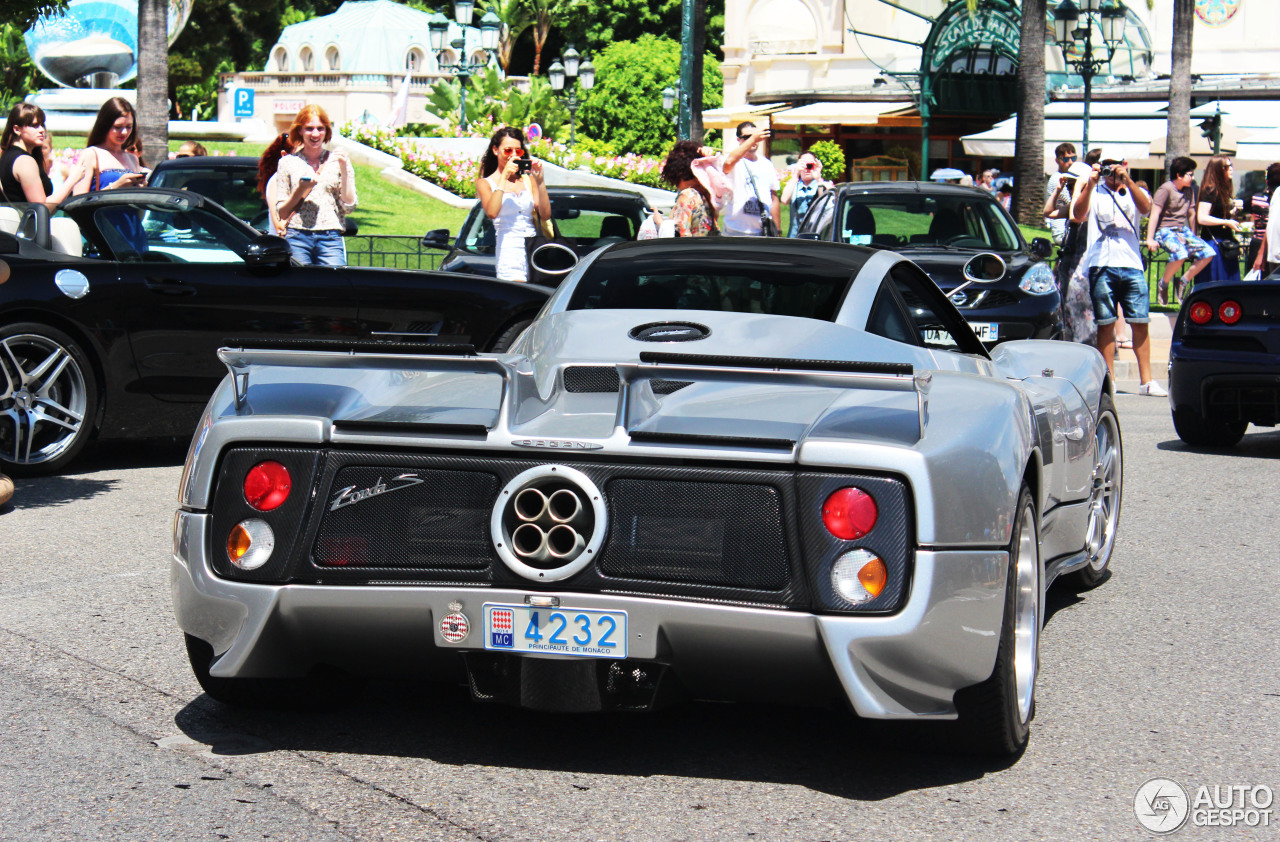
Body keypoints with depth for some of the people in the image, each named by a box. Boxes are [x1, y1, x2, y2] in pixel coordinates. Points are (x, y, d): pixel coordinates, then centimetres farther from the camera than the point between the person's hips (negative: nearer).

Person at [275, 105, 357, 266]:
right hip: (297, 237, 0)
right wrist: (301, 189, -6)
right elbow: (282, 213, 10)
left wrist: (344, 169, -1)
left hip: (330, 239, 0)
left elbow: (348, 207, 5)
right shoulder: (288, 162, 12)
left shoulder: (337, 161, 13)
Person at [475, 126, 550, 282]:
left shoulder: (528, 180, 17)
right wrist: (504, 177, -11)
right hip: (509, 248, -4)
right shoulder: (485, 183, 8)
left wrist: (539, 181, -1)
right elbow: (491, 213, -12)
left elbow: (545, 215, 7)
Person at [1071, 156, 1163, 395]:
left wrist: (1127, 181, -18)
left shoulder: (1134, 192, 15)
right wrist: (1089, 185, -17)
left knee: (1141, 324, -1)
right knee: (1105, 324, -1)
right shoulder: (1094, 193, 12)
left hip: (1132, 267, 1)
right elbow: (1078, 215, -7)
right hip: (1102, 266, -1)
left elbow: (1145, 207, -8)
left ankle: (1147, 381, 2)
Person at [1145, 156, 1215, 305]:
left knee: (1207, 253, -11)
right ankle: (1163, 285, -14)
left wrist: (1193, 238, 23)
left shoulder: (1189, 190, 12)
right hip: (1164, 230, -8)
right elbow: (1154, 214, -16)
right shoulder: (1166, 189, -12)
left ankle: (1183, 282, 2)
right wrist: (1150, 239, -21)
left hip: (1182, 230, 8)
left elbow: (1191, 214, 21)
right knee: (1180, 253, -36)